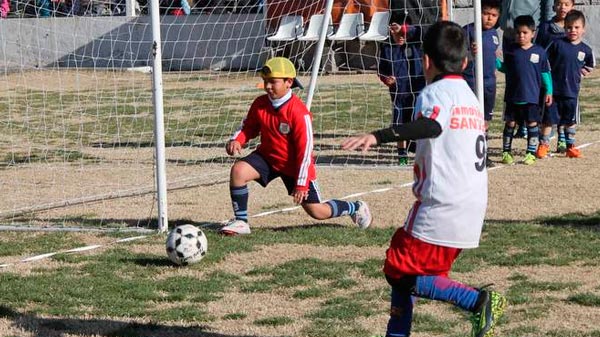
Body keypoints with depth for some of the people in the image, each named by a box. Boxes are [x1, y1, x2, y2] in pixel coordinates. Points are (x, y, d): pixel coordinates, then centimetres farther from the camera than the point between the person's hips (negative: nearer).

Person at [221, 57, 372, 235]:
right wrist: (236, 140, -17)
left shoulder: (299, 112, -25)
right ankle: (241, 222, -12)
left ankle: (355, 208, 31)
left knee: (318, 212, 1)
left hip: (294, 165, -4)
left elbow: (305, 149, -21)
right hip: (268, 157, 5)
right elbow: (248, 128, 8)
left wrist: (301, 183, -20)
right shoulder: (260, 104, -9)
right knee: (238, 170, -24)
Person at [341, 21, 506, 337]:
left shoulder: (435, 92, -9)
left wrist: (378, 136, -42)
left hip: (439, 208, -9)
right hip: (471, 208, 9)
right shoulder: (470, 97, 19)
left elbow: (432, 125, -31)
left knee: (401, 273, -4)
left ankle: (477, 300, -18)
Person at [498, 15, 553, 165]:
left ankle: (531, 153, 11)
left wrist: (548, 91, 4)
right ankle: (506, 152, 15)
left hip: (531, 96, -1)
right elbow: (505, 69, 11)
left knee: (532, 124, 3)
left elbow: (545, 73, 5)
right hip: (512, 96, 1)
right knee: (509, 123, 6)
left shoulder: (539, 52, -2)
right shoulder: (510, 50, 1)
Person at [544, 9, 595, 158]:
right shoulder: (557, 44, -7)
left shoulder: (585, 50, 1)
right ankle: (543, 144, 14)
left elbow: (590, 65, 19)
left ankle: (570, 147, 22)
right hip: (553, 89, -2)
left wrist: (580, 71, 7)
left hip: (572, 91, 2)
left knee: (571, 121, 11)